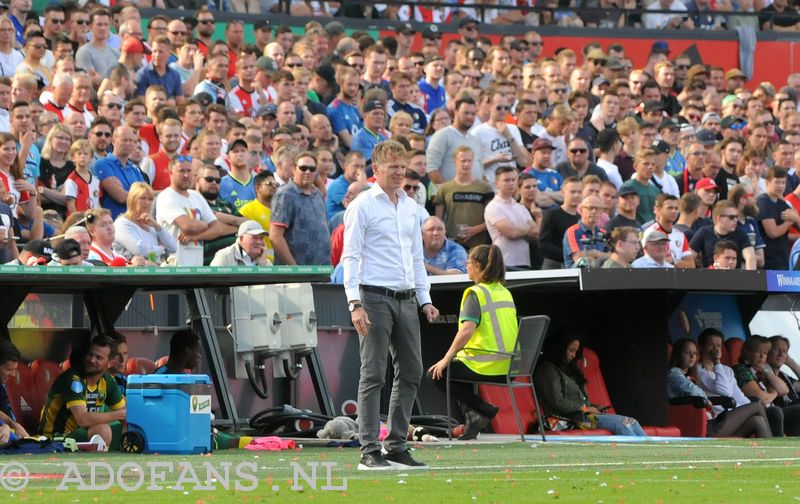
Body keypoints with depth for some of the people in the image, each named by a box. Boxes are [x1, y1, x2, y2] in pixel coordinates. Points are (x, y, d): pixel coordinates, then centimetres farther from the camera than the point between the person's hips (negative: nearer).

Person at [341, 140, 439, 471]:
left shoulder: (410, 207, 16)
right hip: (375, 297, -7)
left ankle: (396, 446, 13)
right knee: (373, 376, -7)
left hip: (406, 299, 7)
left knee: (411, 372, 6)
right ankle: (369, 452, -6)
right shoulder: (363, 206, -5)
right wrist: (355, 303, -19)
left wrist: (425, 300, 15)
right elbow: (350, 257, -10)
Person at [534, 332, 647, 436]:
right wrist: (585, 408, -9)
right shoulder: (548, 370, -4)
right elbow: (557, 402, -14)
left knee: (631, 422, -10)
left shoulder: (567, 369, 26)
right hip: (571, 418, -9)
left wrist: (593, 407, 7)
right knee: (621, 424, -23)